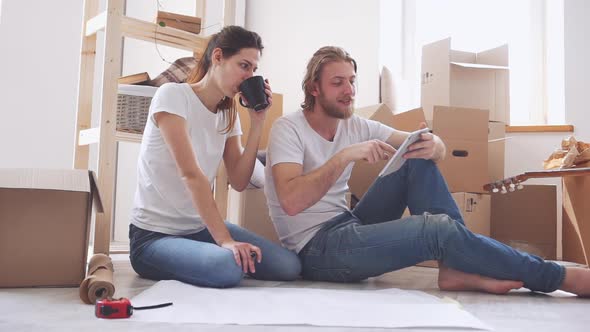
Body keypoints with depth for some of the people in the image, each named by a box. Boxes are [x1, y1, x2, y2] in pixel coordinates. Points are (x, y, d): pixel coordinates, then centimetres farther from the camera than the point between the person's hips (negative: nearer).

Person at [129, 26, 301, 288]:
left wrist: (257, 122, -8)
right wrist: (224, 239, -30)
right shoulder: (173, 95, -13)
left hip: (202, 227, 6)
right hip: (155, 234, -6)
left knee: (289, 266, -12)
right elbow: (191, 174, -24)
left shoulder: (228, 114, 8)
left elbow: (238, 181, -3)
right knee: (227, 269, -34)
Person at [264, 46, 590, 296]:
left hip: (348, 227, 7)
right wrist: (345, 156, -33)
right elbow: (291, 202, -28)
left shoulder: (355, 126, 6)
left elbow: (436, 150, 1)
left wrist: (433, 145, -24)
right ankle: (561, 278, -13)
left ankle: (457, 267, -16)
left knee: (418, 160, -8)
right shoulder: (288, 129, -11)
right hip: (317, 249, -7)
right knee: (440, 229, -24)